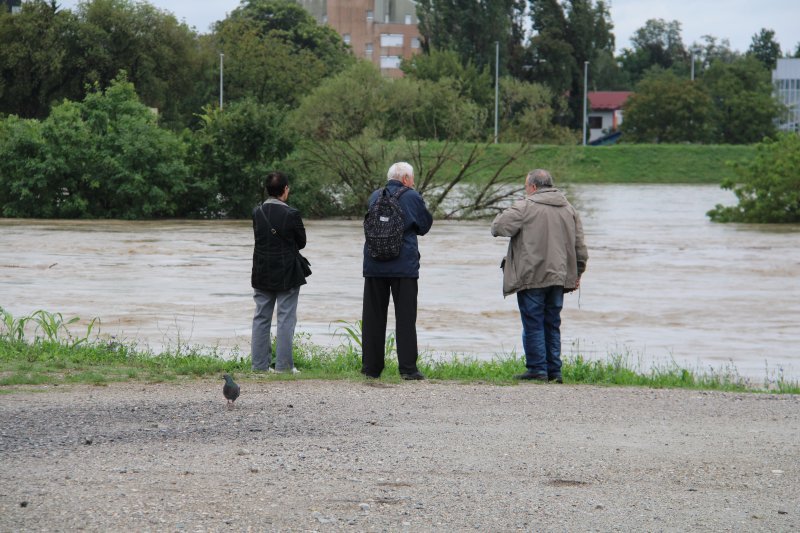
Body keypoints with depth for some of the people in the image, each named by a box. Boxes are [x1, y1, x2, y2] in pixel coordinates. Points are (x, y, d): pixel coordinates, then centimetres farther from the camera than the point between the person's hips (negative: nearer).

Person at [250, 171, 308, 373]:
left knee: (261, 318, 10)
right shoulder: (291, 214, -14)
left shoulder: (257, 213, -2)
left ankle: (259, 364, 11)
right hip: (287, 273, -4)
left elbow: (259, 238, 5)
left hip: (262, 273, 4)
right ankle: (283, 364, 1)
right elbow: (302, 242, -3)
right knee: (286, 319, 2)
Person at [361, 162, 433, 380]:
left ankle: (371, 367, 8)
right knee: (405, 317, 1)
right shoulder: (412, 197, -4)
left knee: (373, 316, 8)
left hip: (374, 266, 3)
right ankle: (408, 368, -3)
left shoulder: (375, 197, 8)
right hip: (404, 266, -3)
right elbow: (425, 225, 4)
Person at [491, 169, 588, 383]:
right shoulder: (569, 209, 12)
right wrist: (577, 273, 20)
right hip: (558, 277, 6)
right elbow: (580, 246, 13)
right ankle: (554, 371, 11)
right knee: (552, 325, 11)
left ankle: (537, 369, -1)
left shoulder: (525, 207, -9)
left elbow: (498, 227, -12)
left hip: (532, 277, -6)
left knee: (533, 325, 0)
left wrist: (505, 214, 9)